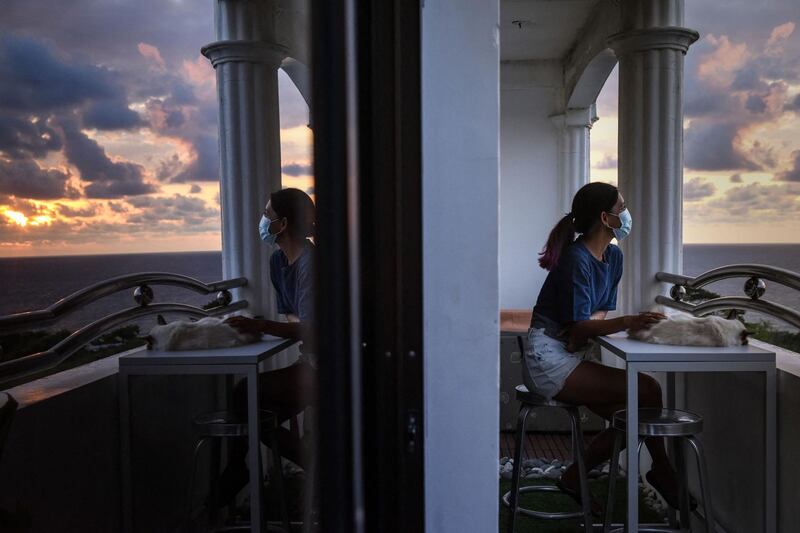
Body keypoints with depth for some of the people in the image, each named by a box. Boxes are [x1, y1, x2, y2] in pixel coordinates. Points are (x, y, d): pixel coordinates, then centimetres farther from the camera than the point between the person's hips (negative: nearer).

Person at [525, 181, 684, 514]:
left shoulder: (614, 256, 9)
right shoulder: (577, 259, -18)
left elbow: (603, 310, 12)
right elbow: (578, 325, -20)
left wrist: (585, 325, -11)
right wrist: (628, 323, -33)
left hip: (572, 356, 9)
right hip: (549, 359, -9)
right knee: (647, 390, -15)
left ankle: (573, 479, 14)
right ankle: (662, 472, 7)